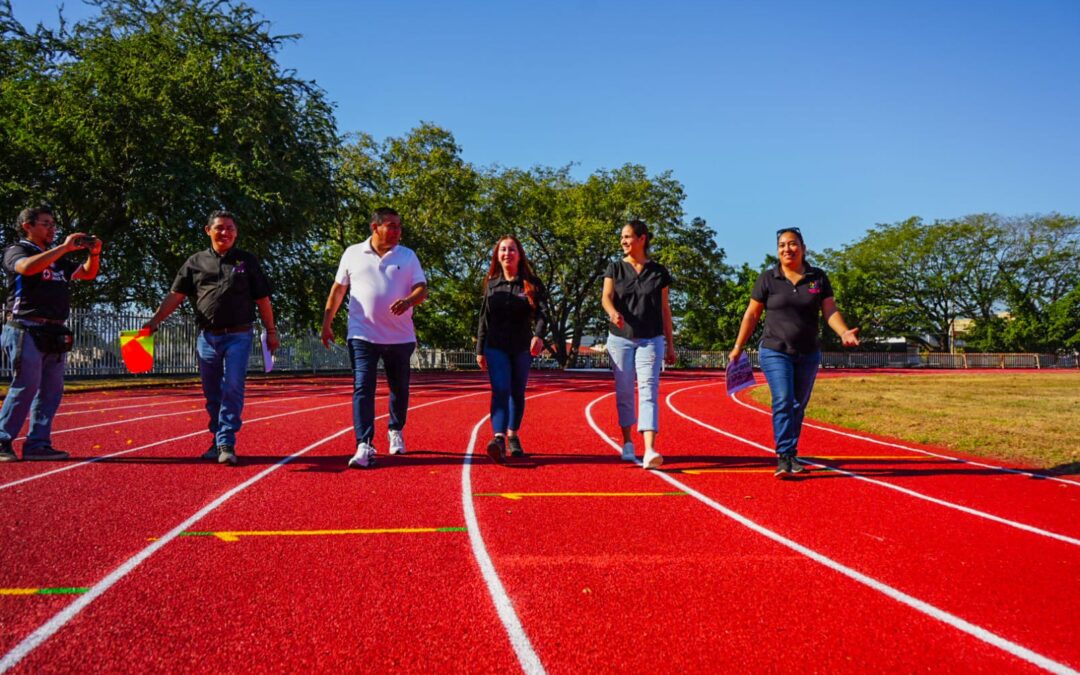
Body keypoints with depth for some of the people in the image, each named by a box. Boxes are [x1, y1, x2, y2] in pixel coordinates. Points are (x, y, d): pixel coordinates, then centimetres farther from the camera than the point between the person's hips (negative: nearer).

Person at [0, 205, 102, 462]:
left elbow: (88, 274, 21)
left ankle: (37, 444, 9)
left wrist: (94, 253, 1)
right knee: (25, 387, -11)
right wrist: (64, 247, -22)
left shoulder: (58, 258, 22)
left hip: (54, 334, 7)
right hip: (25, 330, -7)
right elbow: (28, 267, -22)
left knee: (52, 390, 5)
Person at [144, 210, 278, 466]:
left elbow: (262, 299, 8)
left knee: (232, 389, -11)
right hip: (207, 337, 2)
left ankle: (227, 444, -7)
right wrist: (155, 321, -5)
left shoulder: (247, 261, 7)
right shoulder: (196, 262, 9)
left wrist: (271, 331, 6)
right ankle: (217, 442, 21)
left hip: (238, 336, -2)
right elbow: (175, 295, 5)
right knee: (212, 395, 8)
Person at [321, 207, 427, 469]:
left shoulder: (407, 256, 4)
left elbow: (422, 288, -1)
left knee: (399, 389, 13)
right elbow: (338, 289, 10)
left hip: (400, 337, 2)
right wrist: (327, 322, 7)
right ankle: (364, 447, -13)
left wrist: (409, 301, -24)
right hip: (363, 335, -1)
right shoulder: (352, 254, 4)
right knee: (362, 388, -11)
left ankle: (396, 432, 36)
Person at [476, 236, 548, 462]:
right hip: (496, 347, 0)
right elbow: (484, 318, 11)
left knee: (517, 393, 10)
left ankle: (513, 436, 26)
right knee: (500, 390, -15)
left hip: (522, 347, 0)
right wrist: (480, 349, 10)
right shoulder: (492, 285, 7)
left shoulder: (531, 284, 1)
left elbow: (542, 312, -11)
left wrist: (538, 335, -30)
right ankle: (499, 438, -26)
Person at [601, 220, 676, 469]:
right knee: (624, 393, 8)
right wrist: (613, 312, -33)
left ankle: (650, 450, -22)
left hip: (651, 339, -1)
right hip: (620, 338, 1)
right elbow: (606, 297, -10)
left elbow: (664, 309, 10)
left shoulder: (658, 271, 6)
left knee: (649, 392, -12)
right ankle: (627, 444, 24)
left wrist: (670, 344, 10)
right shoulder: (615, 269, 6)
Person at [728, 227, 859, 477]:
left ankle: (791, 455, 17)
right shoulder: (768, 278, 0)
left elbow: (830, 310, 0)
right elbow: (751, 315, 4)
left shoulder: (818, 278, 5)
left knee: (798, 405, 8)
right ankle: (784, 456, -17)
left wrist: (843, 332, -20)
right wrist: (738, 348, 4)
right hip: (775, 351, -3)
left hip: (808, 354, 3)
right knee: (783, 401, -16)